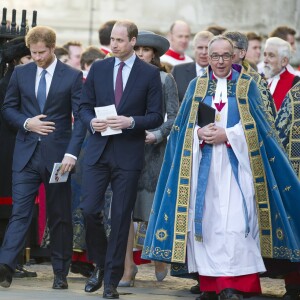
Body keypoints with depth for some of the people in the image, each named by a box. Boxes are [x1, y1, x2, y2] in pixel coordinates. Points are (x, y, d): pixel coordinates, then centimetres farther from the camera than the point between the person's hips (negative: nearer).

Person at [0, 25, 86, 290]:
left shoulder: (73, 77, -2)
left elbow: (81, 117, -4)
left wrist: (71, 153, -15)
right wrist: (26, 123, -8)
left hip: (57, 155, -1)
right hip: (26, 153, 2)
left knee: (60, 216, 5)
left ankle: (61, 273, 13)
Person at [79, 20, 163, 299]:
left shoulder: (150, 73, 0)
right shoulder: (98, 68, 8)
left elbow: (156, 116, -1)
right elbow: (84, 106, 11)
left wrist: (131, 122, -17)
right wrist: (91, 122, -10)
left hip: (128, 153, -2)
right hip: (98, 150, 2)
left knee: (121, 217, 1)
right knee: (89, 210, -5)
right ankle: (100, 265, 18)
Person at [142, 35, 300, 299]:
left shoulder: (247, 85, 7)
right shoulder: (197, 86, 13)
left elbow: (255, 126, 1)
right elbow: (184, 124, 10)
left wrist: (226, 135, -12)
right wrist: (200, 133, -11)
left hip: (235, 163, -2)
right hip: (203, 162, 2)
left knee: (234, 221, -13)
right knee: (205, 219, -2)